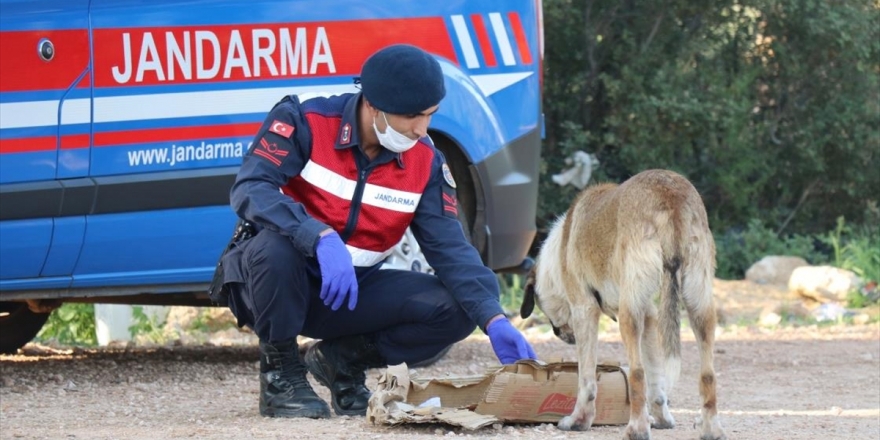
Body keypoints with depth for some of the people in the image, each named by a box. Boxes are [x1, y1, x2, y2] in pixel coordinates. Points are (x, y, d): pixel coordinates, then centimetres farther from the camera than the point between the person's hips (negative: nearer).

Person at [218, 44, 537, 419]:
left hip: (352, 292, 4)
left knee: (456, 311, -16)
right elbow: (249, 189, -30)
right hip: (281, 287, -4)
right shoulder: (304, 122, -18)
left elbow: (450, 248, -8)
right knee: (276, 245, -39)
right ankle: (280, 371, -13)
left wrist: (494, 320, -24)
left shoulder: (425, 162, -4)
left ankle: (343, 359, 7)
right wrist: (322, 238, -45)